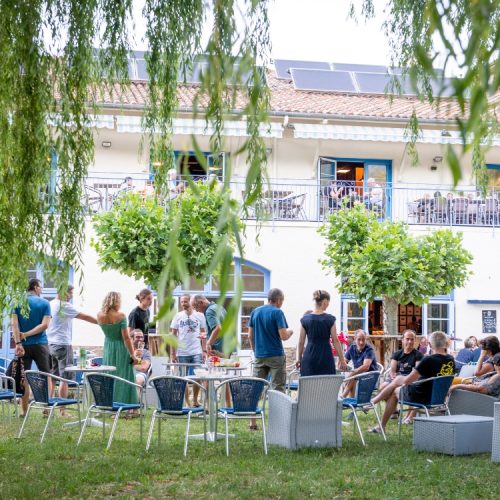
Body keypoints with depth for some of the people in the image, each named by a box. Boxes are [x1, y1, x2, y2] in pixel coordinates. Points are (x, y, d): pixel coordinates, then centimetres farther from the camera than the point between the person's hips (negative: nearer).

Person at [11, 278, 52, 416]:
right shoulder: (44, 303, 0)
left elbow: (14, 324, -7)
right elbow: (44, 325, -10)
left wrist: (18, 343, -12)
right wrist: (27, 334, -8)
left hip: (24, 345, 1)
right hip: (40, 344, -1)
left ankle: (24, 411, 4)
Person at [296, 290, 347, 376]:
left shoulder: (305, 319, 1)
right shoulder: (330, 319, -5)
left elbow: (301, 342, 5)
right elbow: (335, 341, -5)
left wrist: (299, 359, 15)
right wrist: (342, 360, 0)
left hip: (309, 356, 2)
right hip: (325, 356, -2)